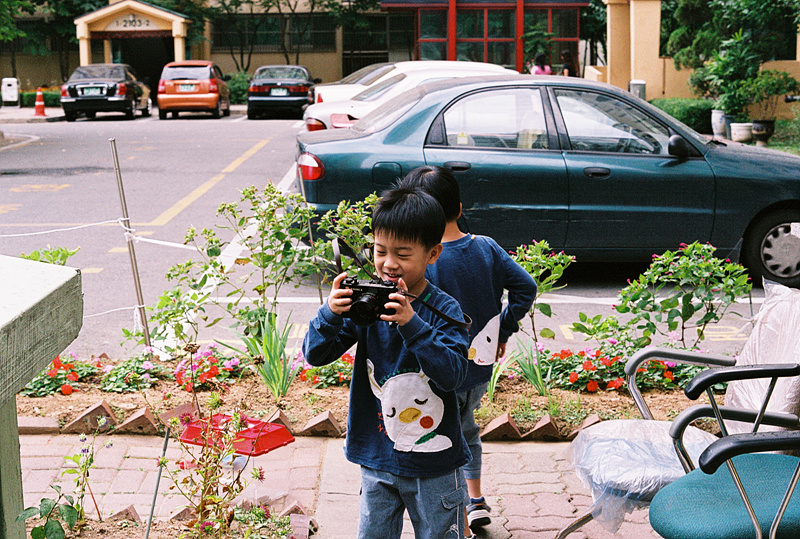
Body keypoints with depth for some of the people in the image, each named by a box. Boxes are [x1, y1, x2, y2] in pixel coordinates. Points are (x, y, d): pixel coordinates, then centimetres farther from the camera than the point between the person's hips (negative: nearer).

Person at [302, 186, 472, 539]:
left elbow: (453, 374, -24)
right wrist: (331, 314, -26)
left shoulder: (444, 310, -13)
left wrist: (412, 323, -34)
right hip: (376, 459, 3)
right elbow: (314, 355, -6)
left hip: (433, 464, -2)